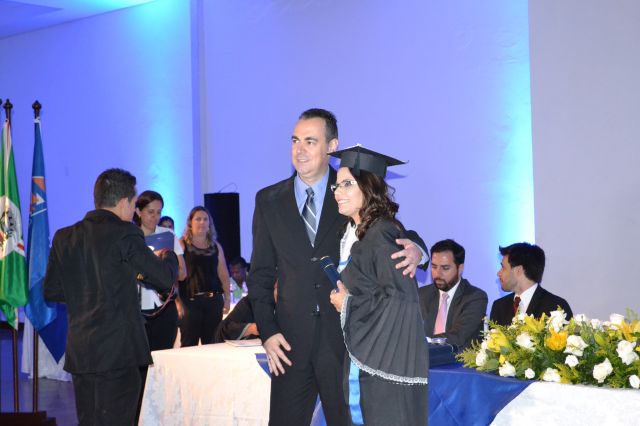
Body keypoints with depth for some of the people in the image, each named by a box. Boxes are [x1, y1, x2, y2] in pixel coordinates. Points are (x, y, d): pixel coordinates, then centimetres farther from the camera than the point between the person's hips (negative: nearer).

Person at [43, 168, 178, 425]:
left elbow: (51, 291, 13)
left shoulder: (64, 237, 8)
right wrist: (168, 257, 17)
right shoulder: (125, 233, -9)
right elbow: (165, 278, -4)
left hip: (78, 353, 6)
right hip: (117, 351, -6)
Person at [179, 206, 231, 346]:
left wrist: (227, 298, 11)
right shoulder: (182, 245, 1)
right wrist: (177, 301, -13)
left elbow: (224, 274, 18)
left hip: (214, 300, 4)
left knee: (211, 344, 7)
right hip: (190, 300, -4)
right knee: (188, 344, -5)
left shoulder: (216, 246, 15)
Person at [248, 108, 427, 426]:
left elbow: (395, 238, 4)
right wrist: (267, 332, -1)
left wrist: (414, 250, -21)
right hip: (290, 342, 2)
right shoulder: (269, 201, 9)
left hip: (346, 338, -2)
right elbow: (261, 274, 10)